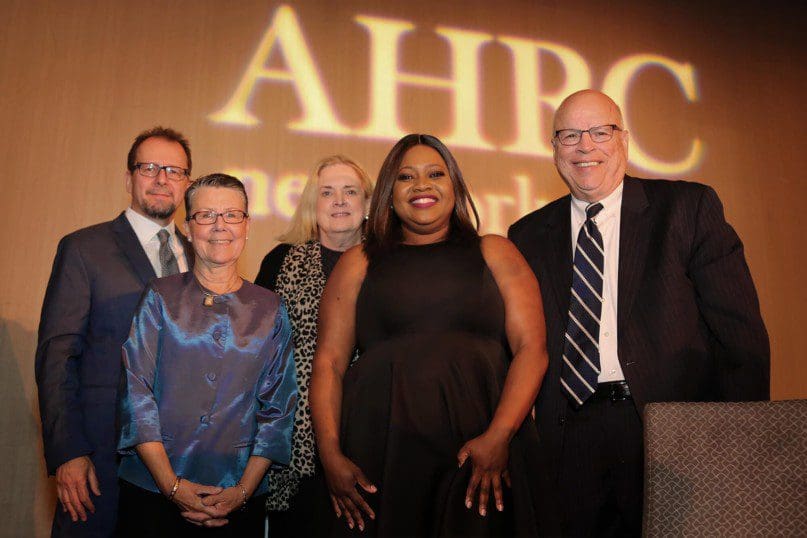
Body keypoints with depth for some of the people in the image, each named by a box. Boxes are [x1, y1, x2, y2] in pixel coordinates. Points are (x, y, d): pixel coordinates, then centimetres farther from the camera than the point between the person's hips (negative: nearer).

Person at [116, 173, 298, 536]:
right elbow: (136, 393, -5)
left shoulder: (270, 310, 3)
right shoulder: (160, 298, 1)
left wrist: (243, 490, -8)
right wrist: (172, 486, -12)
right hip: (152, 491, 0)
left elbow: (279, 407, 1)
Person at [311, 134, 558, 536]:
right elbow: (329, 361, 5)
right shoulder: (358, 263, 11)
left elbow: (531, 348, 1)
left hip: (480, 456, 0)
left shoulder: (493, 253, 10)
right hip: (379, 454, 0)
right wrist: (331, 455, -7)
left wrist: (499, 436, -12)